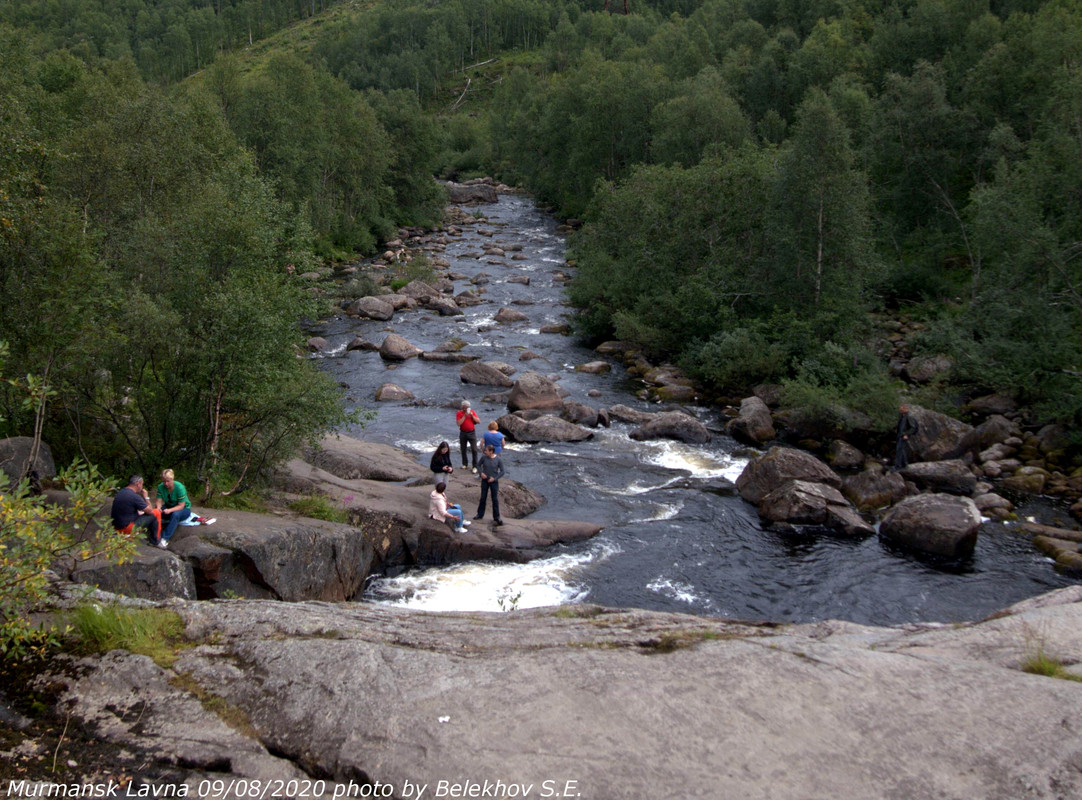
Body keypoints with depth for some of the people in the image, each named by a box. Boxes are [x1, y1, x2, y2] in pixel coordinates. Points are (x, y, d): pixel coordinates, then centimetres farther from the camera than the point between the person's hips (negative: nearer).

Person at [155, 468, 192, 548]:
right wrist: (158, 507, -35)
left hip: (184, 509, -4)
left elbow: (181, 506, -24)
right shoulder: (161, 487, -9)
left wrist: (169, 510, -41)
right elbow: (159, 500, -11)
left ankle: (165, 539, -41)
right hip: (169, 507, 5)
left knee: (175, 514, -39)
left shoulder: (179, 487, -24)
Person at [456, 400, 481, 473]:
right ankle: (464, 464, 27)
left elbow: (479, 421, -3)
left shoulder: (472, 412, 1)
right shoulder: (459, 413, -4)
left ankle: (475, 466, -5)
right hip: (463, 433, 0)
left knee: (474, 450, -7)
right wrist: (465, 416, -20)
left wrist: (472, 415, -13)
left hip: (472, 432, 0)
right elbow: (459, 423, -17)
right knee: (463, 450, 10)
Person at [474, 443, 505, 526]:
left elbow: (502, 471, -7)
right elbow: (478, 465, 9)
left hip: (494, 482, -2)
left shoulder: (498, 459, -14)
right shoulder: (484, 458, -8)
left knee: (495, 499, 2)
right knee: (483, 498, 13)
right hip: (485, 480, 2)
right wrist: (481, 472, -8)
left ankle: (496, 518, 12)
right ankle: (480, 514, 28)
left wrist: (495, 478, -16)